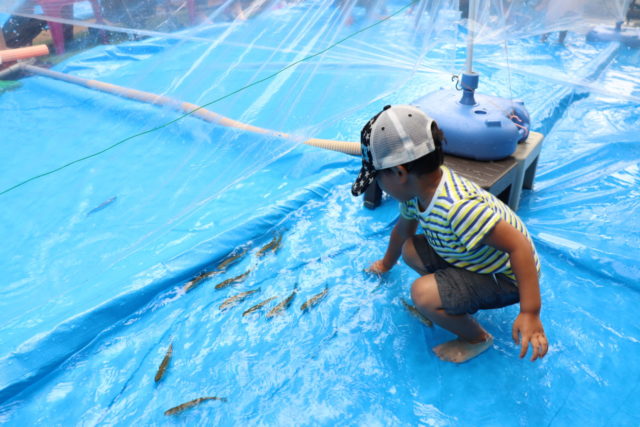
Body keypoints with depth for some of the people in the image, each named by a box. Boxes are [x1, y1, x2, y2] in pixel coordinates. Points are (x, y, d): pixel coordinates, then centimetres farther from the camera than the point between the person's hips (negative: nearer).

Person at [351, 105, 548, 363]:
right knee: (410, 250, 8)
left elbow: (519, 245, -37)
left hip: (507, 277, -9)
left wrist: (531, 313, -37)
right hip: (474, 258, 9)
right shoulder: (418, 189, -9)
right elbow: (403, 228, 11)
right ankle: (464, 301, 17)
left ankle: (476, 338, 3)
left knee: (423, 293, -25)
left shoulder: (457, 207, -39)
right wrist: (386, 264, 29)